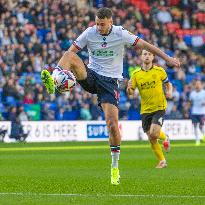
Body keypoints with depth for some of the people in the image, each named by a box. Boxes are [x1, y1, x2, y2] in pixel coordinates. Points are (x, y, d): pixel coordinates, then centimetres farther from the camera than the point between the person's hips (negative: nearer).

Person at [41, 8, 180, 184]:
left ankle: (115, 168, 1)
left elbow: (145, 45, -2)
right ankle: (53, 82, -53)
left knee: (113, 124, -14)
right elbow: (70, 51, -4)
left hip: (110, 82, -2)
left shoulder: (120, 34, -6)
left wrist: (168, 58, -3)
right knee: (70, 56, -27)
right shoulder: (89, 33, -2)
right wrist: (59, 68, -21)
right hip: (90, 76, 2)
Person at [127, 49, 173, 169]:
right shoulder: (136, 74, 1)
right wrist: (129, 89, -22)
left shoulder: (159, 71, -2)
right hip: (145, 110, 3)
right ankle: (162, 161, 21)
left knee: (154, 133, -20)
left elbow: (168, 84, 13)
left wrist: (169, 92, -8)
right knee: (151, 139, 3)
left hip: (159, 107, -3)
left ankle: (165, 137, 15)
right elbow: (131, 93, 1)